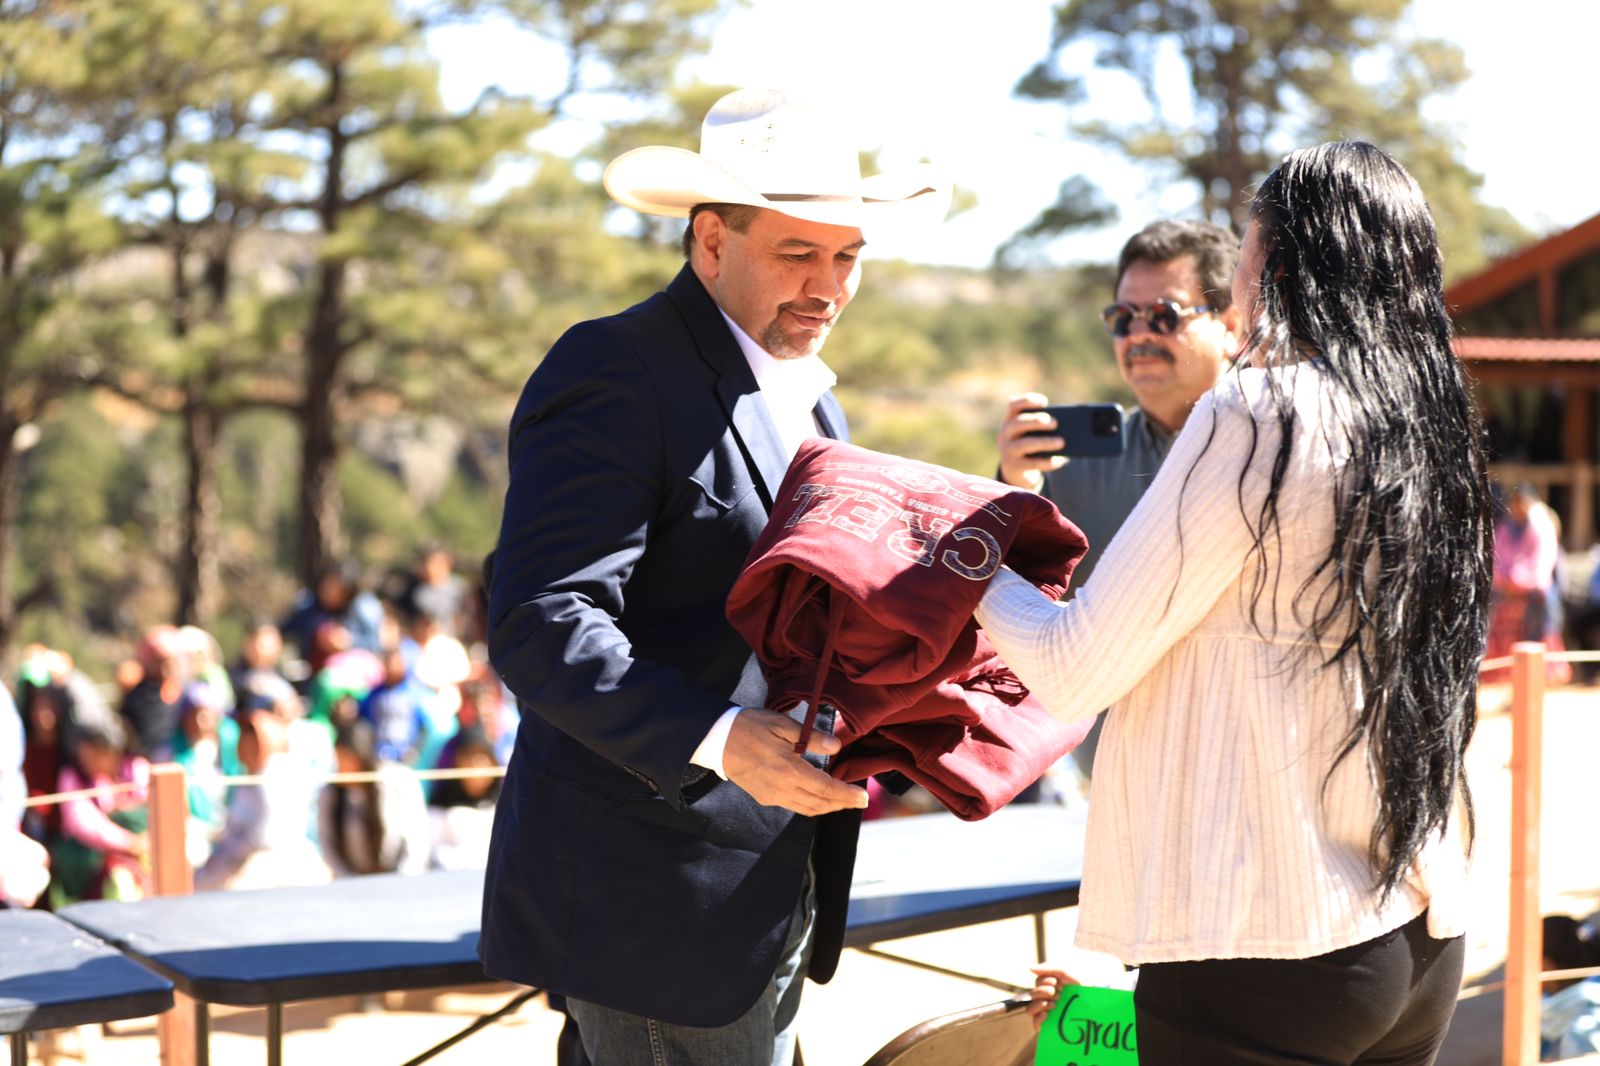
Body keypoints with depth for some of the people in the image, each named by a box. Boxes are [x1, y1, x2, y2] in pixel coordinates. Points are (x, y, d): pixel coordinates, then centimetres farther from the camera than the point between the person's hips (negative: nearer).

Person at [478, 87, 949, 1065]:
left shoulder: (809, 399, 17)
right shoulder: (615, 377, -13)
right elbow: (538, 625, -22)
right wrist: (720, 742, -34)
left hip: (778, 899, 9)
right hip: (654, 902, -9)